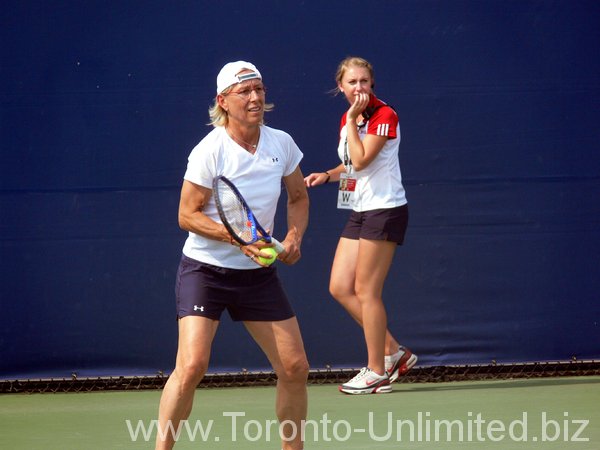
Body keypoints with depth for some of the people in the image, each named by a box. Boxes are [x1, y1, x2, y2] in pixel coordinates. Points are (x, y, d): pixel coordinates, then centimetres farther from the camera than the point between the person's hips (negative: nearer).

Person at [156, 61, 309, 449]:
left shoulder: (282, 143, -1)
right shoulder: (209, 151, -15)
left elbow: (298, 198, 14)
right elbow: (188, 215, -12)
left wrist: (294, 236, -5)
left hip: (258, 272, 5)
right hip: (205, 268, -5)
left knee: (295, 368, 1)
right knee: (191, 366, -18)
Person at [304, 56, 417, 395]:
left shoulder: (384, 116, -12)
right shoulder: (347, 120, 12)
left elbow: (361, 160, -22)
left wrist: (353, 119, -15)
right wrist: (328, 175, 5)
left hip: (385, 210, -9)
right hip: (359, 211, 9)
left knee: (366, 291, -6)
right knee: (340, 288, 5)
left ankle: (377, 372, 4)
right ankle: (394, 352, 14)